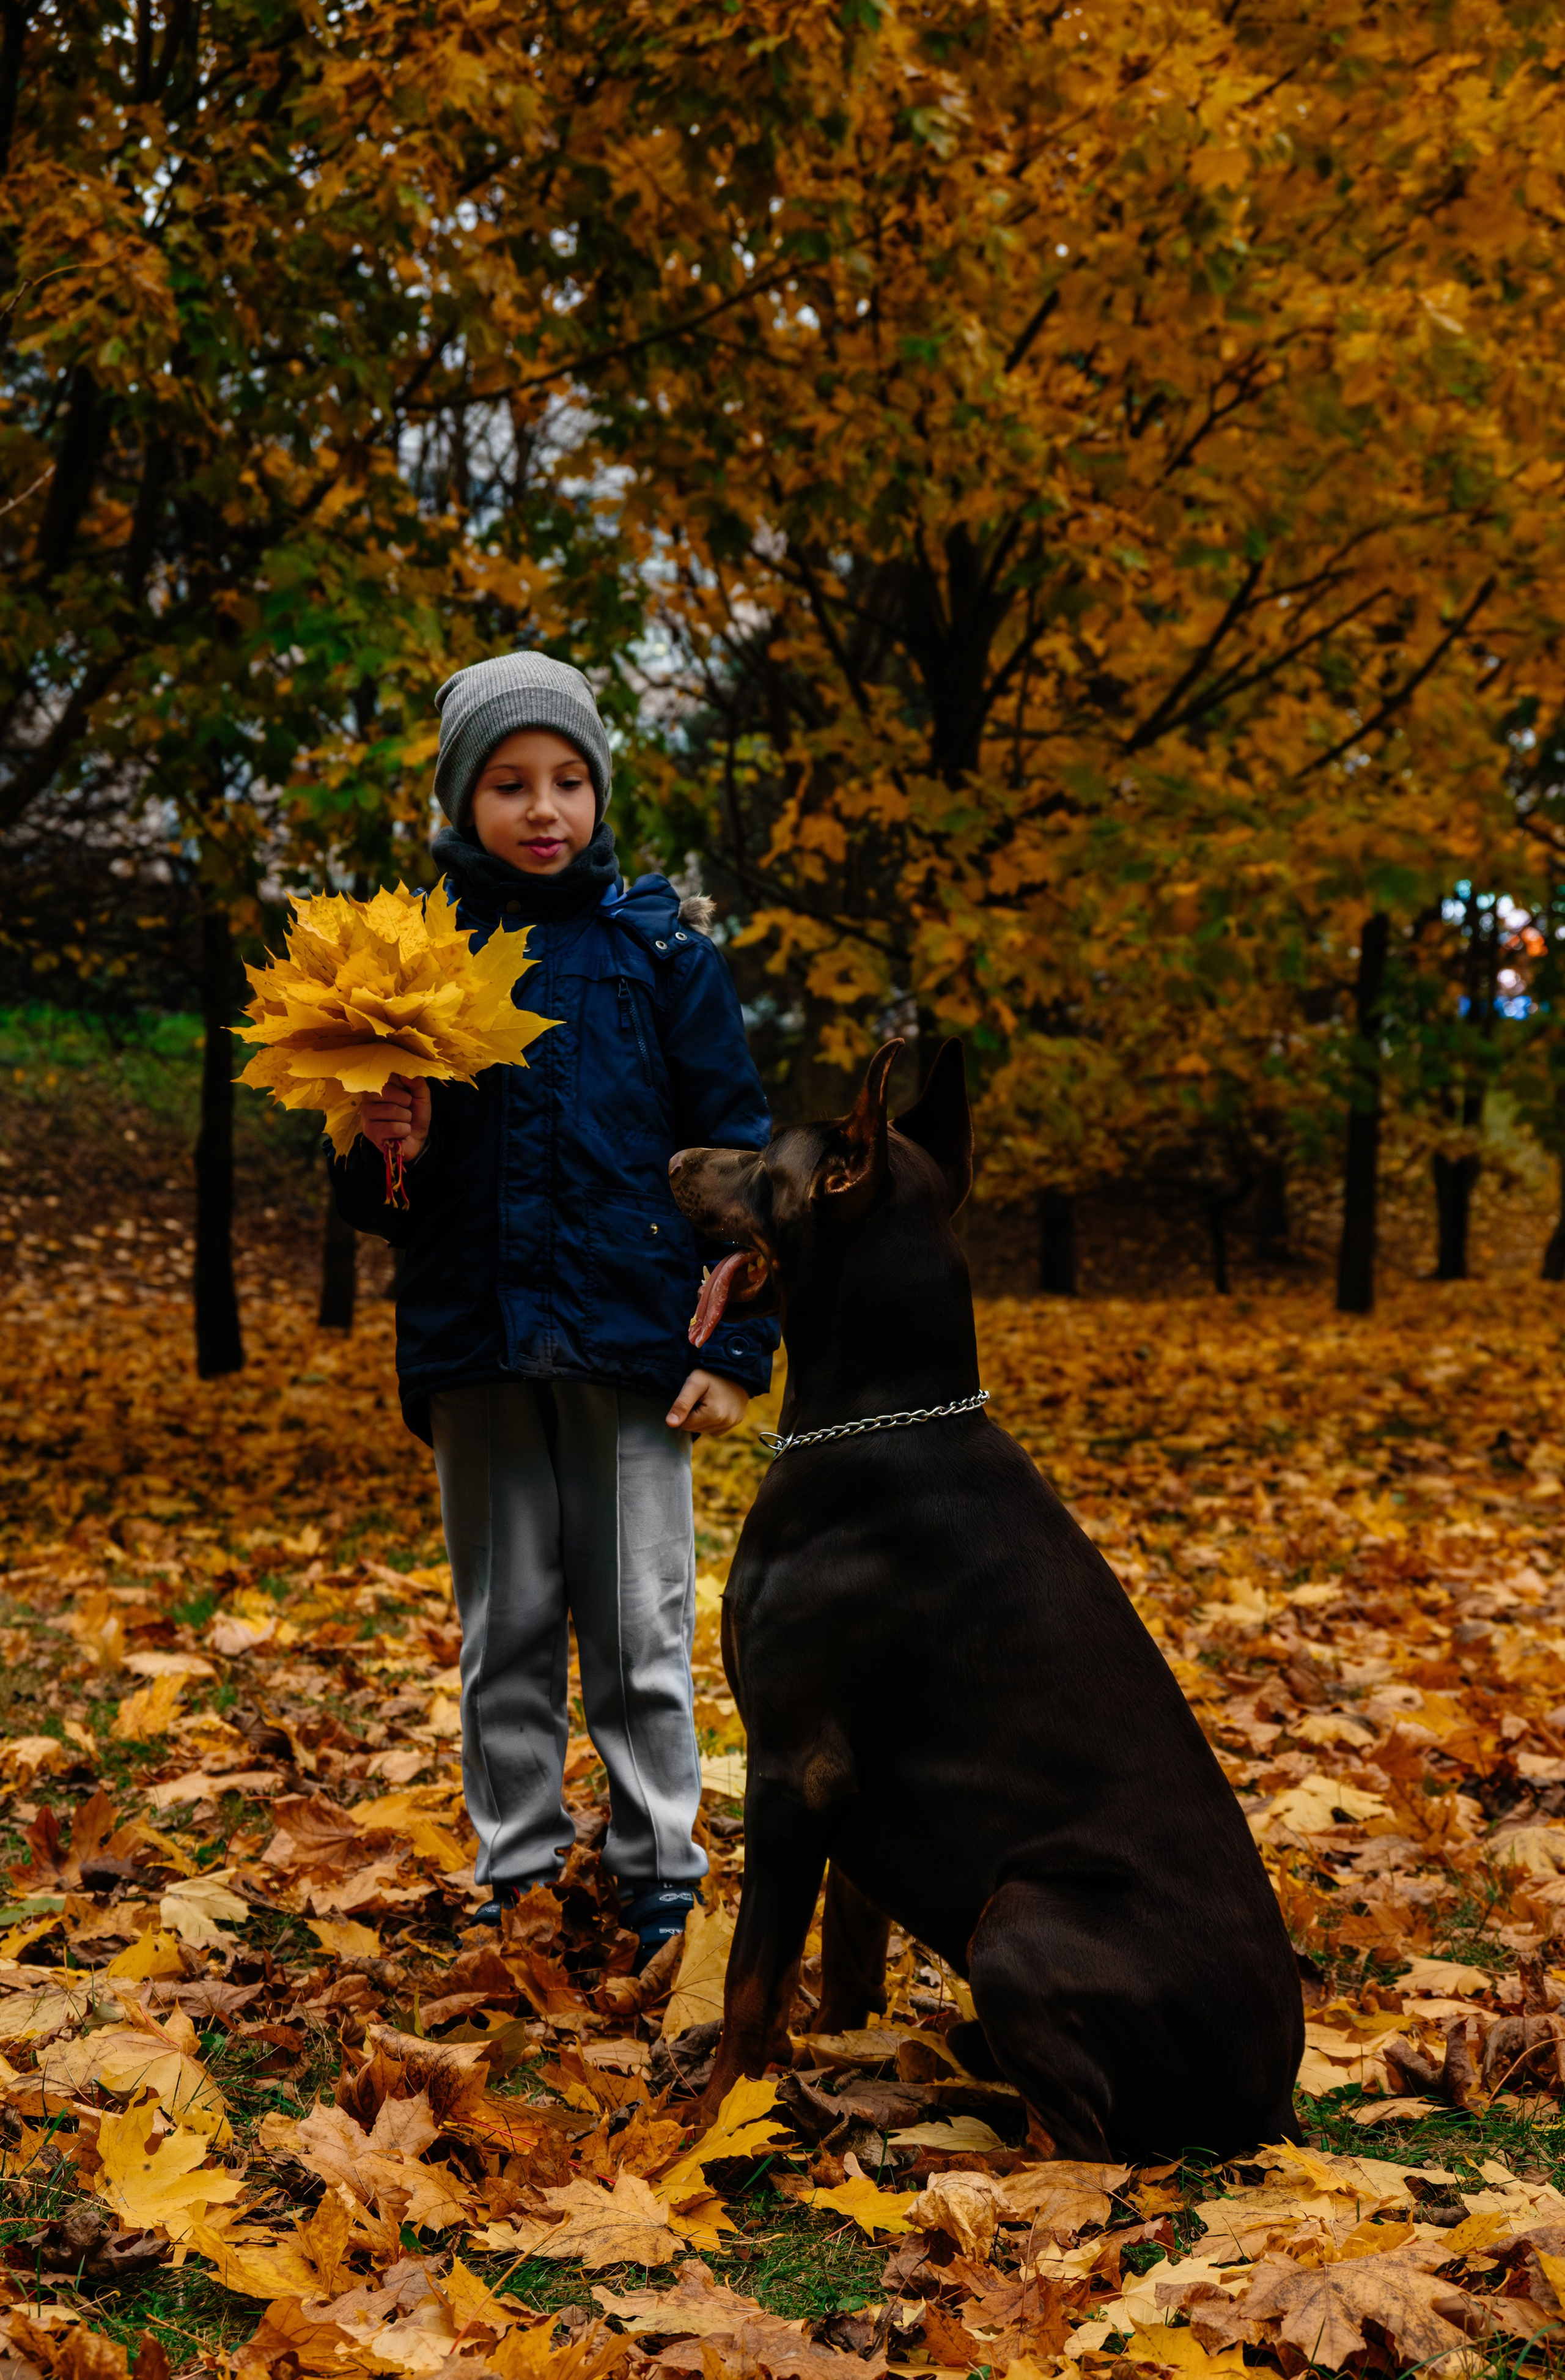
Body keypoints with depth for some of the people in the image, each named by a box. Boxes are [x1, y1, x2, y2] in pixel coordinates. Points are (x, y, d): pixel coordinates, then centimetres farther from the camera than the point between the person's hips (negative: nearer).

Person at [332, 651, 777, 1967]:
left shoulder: (659, 941, 3)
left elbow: (736, 1148, 3)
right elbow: (381, 1202, 12)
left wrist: (738, 1345, -4)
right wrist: (385, 1154, -12)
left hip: (631, 1339, -2)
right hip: (474, 1344, 2)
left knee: (641, 1634, 2)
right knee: (505, 1635, 10)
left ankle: (661, 1879, 16)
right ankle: (520, 1877, 23)